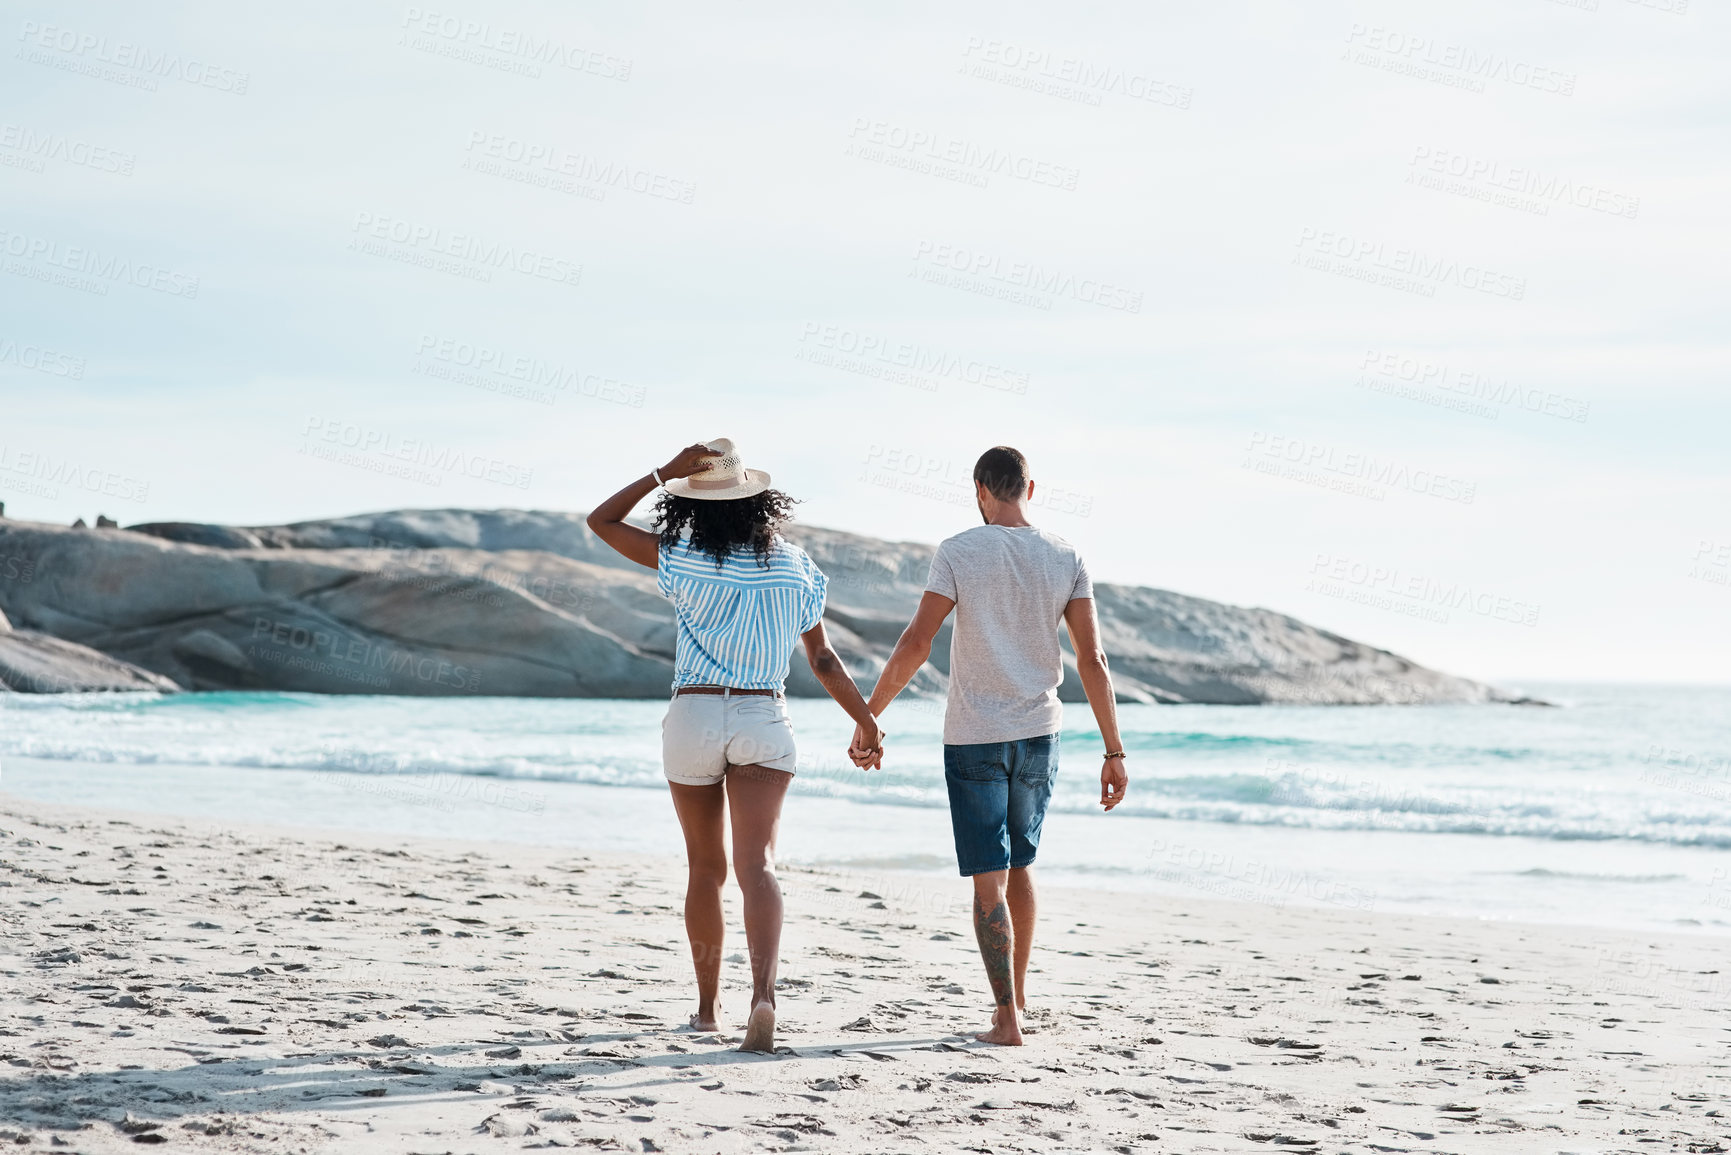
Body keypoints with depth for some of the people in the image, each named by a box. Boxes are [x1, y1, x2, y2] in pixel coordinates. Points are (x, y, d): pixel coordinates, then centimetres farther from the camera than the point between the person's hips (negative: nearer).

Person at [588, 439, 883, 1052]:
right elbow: (823, 659, 6)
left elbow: (600, 521, 3)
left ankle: (708, 1006, 23)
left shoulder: (684, 561, -5)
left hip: (693, 716, 0)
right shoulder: (794, 566, 2)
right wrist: (865, 719, 17)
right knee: (757, 865, -9)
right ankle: (763, 992, -32)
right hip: (765, 720, 0)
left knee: (707, 866, 14)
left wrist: (665, 472, -3)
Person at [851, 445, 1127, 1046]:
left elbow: (915, 645, -14)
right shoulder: (1065, 557, 1)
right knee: (1019, 866, 21)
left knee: (989, 880, -1)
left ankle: (1007, 1021, -6)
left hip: (974, 737, -4)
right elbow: (1092, 661, -3)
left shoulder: (958, 552, -8)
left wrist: (868, 718, -5)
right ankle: (1016, 995, 34)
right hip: (1039, 732, 4)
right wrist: (1114, 753, 0)